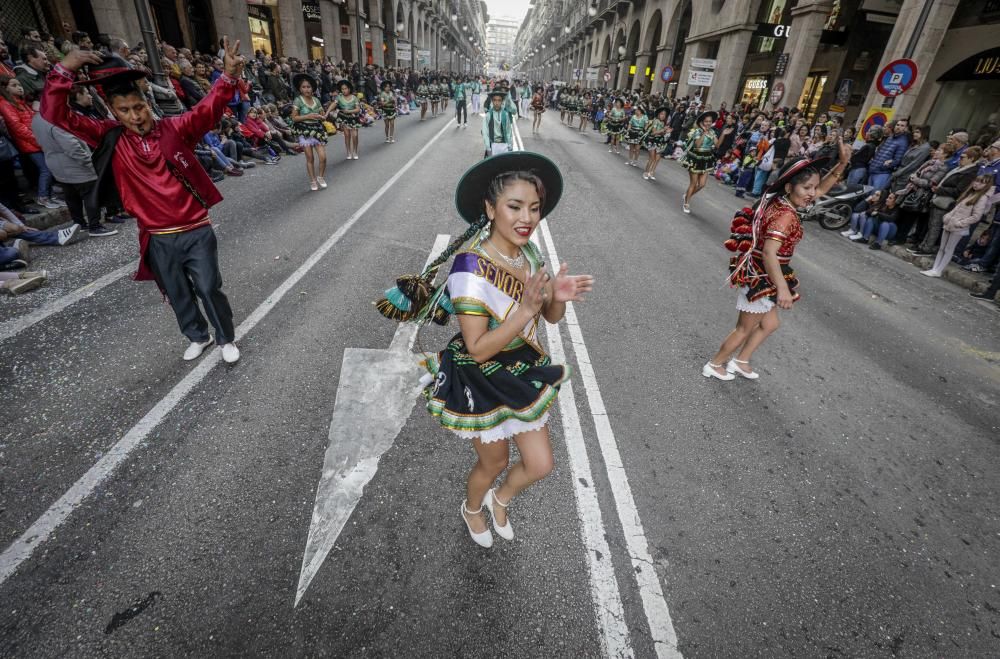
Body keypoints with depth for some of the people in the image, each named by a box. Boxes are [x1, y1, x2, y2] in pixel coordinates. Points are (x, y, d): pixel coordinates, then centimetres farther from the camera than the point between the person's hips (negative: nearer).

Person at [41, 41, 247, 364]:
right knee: (178, 295, 16)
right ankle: (198, 337, 37)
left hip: (197, 232, -2)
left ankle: (227, 339, 24)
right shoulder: (110, 138, 1)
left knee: (209, 289, 5)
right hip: (158, 240, 3)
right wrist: (65, 70, -15)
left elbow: (209, 108, -16)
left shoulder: (176, 128, -4)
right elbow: (55, 114, -3)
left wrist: (229, 76, -32)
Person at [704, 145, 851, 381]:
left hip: (762, 275, 9)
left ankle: (740, 361, 34)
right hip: (762, 278, -9)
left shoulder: (779, 201, 1)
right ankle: (714, 365, 22)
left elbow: (821, 188, 17)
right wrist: (782, 289, -42)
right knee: (745, 329, 8)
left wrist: (843, 163, 3)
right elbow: (768, 253, -37)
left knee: (769, 324, 23)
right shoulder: (785, 215, -25)